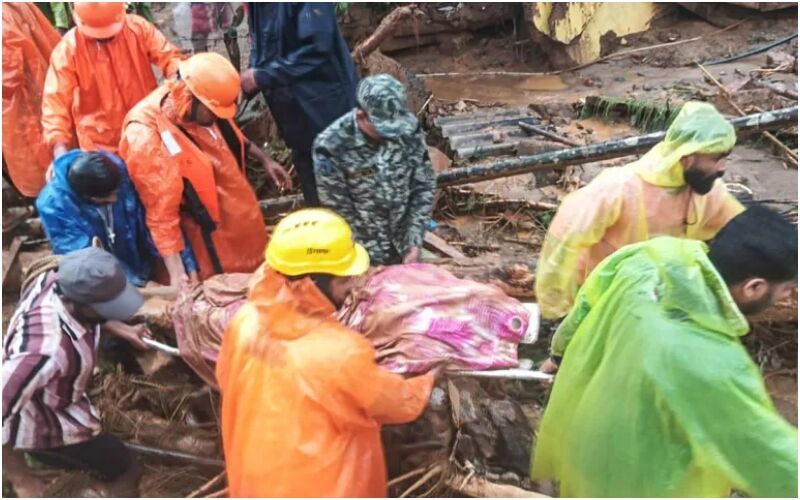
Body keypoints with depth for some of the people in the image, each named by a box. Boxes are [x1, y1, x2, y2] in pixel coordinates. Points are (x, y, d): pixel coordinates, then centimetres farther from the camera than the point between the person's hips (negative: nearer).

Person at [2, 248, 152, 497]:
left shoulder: (57, 280, -24)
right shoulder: (45, 351, -46)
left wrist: (122, 329, -8)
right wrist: (21, 480, -24)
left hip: (49, 387, 7)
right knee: (126, 470, 7)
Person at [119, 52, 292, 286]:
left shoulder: (202, 108, -8)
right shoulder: (145, 138, -29)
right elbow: (161, 209, -28)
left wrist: (264, 159, 18)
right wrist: (177, 273, -27)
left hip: (243, 219, 7)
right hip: (211, 242, -7)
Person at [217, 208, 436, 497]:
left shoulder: (245, 321, -18)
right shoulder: (339, 353, -35)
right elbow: (403, 404, -17)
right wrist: (429, 379, 3)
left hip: (255, 479, 5)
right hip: (317, 488, -5)